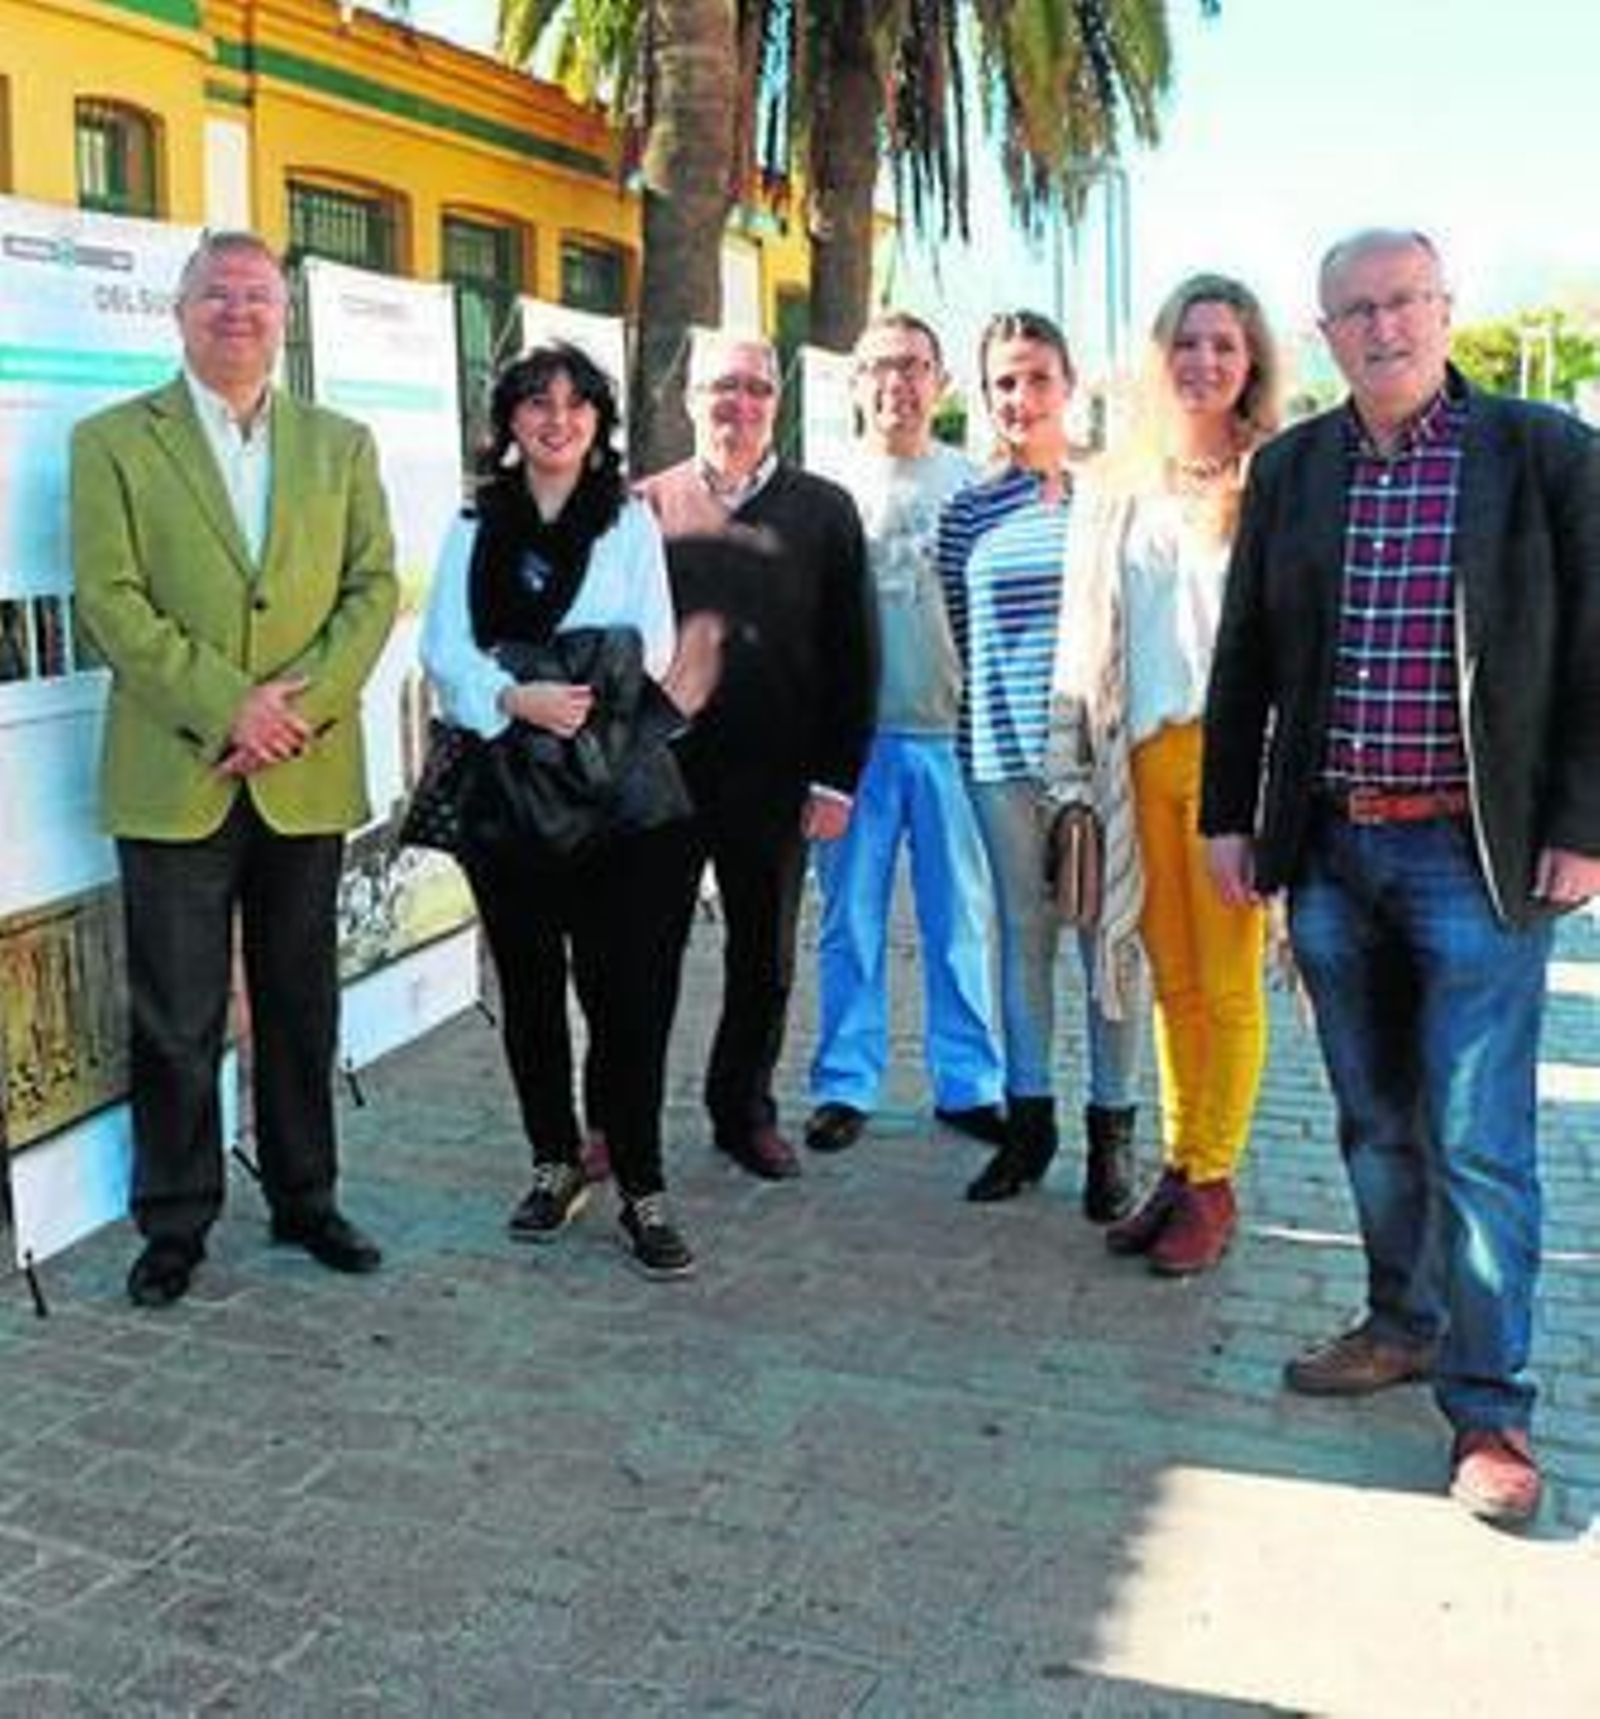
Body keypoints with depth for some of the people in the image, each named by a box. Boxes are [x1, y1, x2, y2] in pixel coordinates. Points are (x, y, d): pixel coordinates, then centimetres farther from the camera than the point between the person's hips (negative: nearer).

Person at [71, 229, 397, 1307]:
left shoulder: (341, 445, 11)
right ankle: (175, 1225, 19)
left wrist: (299, 702, -11)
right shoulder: (113, 442, 3)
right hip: (175, 778, -2)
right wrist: (226, 704, -16)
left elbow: (372, 588, 4)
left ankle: (306, 1200, 27)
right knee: (177, 1022, 5)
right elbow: (110, 599, -6)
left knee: (302, 1010, 12)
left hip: (307, 776, 3)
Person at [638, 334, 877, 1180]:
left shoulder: (823, 510, 4)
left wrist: (836, 778, -3)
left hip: (775, 780, 1)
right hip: (661, 771, -1)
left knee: (763, 961, 11)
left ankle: (745, 1110, 27)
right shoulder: (644, 505, 4)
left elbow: (852, 655, 2)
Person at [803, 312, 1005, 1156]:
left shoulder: (970, 484, 6)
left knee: (960, 918, 6)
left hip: (950, 728, 0)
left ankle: (968, 1083, 16)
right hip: (853, 732, 0)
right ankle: (845, 1083, 15)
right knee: (851, 917, 6)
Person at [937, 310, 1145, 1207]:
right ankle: (1029, 1123, 22)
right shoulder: (969, 512, 7)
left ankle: (1110, 1134, 14)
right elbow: (962, 638, 10)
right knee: (1025, 936, 10)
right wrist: (974, 737, 5)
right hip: (1003, 755, 2)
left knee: (1111, 938, 2)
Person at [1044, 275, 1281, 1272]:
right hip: (1142, 756, 4)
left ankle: (1214, 1185, 12)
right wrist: (1072, 765, 10)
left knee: (1226, 982, 1)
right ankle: (1180, 1168, 22)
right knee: (1173, 979, 11)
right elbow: (1087, 637, 14)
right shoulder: (1120, 488, 13)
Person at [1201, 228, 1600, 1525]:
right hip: (1329, 848, 4)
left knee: (1479, 1140, -1)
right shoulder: (1289, 471, 7)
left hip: (1478, 854, -4)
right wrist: (1229, 814, 8)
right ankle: (1403, 1325, 34)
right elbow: (1245, 655, 11)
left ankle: (1490, 1406, 12)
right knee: (1376, 1122, 16)